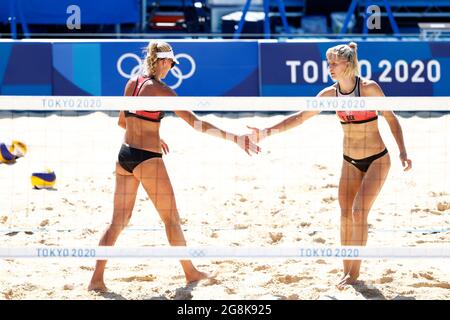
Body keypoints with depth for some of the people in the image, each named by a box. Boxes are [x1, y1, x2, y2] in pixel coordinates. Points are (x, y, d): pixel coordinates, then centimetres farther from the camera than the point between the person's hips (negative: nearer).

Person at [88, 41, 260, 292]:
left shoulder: (131, 84, 6)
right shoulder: (161, 91, -14)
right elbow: (195, 123, -19)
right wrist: (234, 139, -19)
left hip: (125, 156, 7)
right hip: (148, 159, -7)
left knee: (119, 221, 9)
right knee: (171, 218, 10)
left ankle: (97, 279, 1)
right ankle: (190, 272, 23)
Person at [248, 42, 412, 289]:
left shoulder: (369, 88, -15)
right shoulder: (330, 94, -2)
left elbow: (391, 119, -8)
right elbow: (300, 117, 1)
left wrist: (403, 152, -15)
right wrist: (267, 132, -7)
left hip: (377, 159, -5)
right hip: (350, 161, 5)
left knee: (359, 211, -14)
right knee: (345, 214, 1)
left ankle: (355, 271, -6)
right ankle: (347, 270, 9)